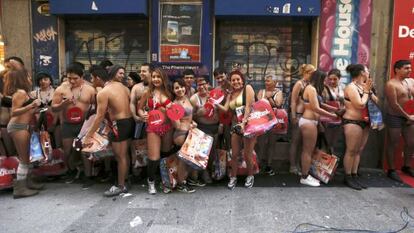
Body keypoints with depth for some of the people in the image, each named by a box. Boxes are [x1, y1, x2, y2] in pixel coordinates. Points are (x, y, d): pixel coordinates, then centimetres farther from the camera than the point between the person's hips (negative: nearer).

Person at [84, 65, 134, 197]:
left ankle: (121, 186, 12)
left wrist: (88, 135, -12)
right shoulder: (122, 86, 8)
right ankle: (124, 179, 30)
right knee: (125, 154, 18)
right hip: (130, 121, 8)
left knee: (120, 156, 2)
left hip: (120, 124, -8)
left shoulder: (103, 93, -13)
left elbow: (100, 116, -16)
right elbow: (129, 104, 8)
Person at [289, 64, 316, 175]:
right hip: (299, 115, -7)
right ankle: (293, 167, 7)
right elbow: (293, 102, -13)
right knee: (296, 141, 0)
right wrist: (294, 117, -17)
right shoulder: (299, 84, -9)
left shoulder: (309, 85, 11)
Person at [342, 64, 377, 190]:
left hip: (364, 122, 9)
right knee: (351, 151, -4)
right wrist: (366, 91, -8)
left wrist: (369, 90, 2)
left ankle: (355, 175, 19)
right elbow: (360, 105, -19)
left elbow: (376, 101, 14)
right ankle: (347, 177, 5)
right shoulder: (351, 87, -13)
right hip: (352, 122, -8)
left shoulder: (363, 86, 11)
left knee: (359, 150, 11)